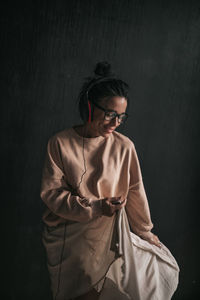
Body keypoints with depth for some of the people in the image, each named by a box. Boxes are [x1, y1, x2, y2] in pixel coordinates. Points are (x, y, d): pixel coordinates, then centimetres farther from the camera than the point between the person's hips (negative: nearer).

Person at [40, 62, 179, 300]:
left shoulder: (124, 146, -5)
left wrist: (144, 231, 14)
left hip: (109, 233, 2)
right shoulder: (59, 143, -6)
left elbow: (134, 192, 4)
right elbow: (51, 193, -7)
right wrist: (95, 207, -17)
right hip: (66, 234, -1)